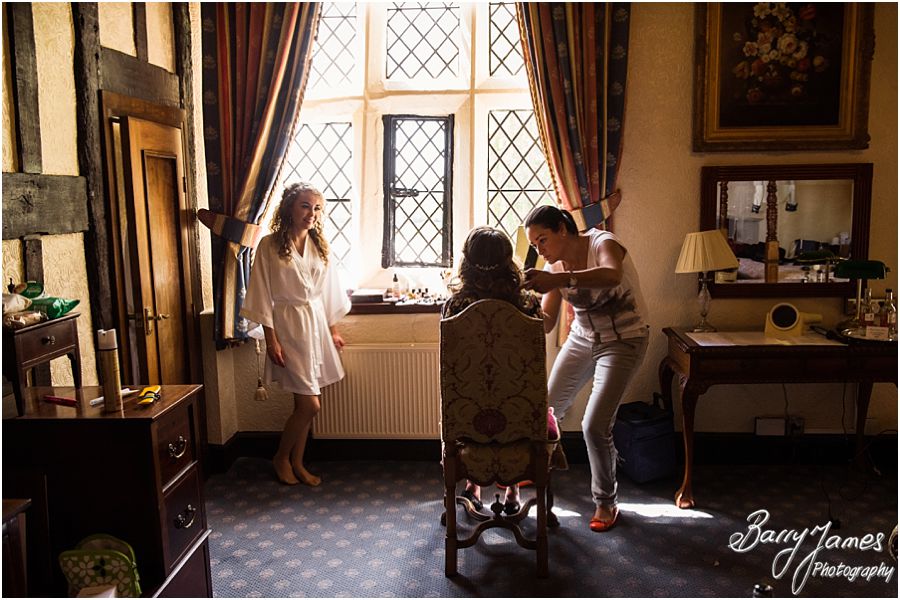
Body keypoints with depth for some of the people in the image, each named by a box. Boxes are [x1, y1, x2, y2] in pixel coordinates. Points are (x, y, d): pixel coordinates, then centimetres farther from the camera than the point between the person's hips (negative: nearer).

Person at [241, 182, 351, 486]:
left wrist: (332, 330, 14)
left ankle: (297, 463, 27)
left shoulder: (319, 246, 7)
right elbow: (263, 296, -9)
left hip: (316, 325, 6)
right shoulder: (270, 245, -9)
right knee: (310, 404, -6)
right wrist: (271, 339, -12)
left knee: (304, 404, 11)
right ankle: (281, 458, 18)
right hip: (288, 327, -5)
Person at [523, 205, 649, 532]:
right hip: (582, 337, 6)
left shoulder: (603, 244, -23)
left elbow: (612, 275, -48)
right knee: (549, 409, 13)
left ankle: (605, 503, 10)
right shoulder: (553, 267, -5)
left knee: (595, 426, -13)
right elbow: (546, 322, -8)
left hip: (622, 341, -6)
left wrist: (559, 279, -62)